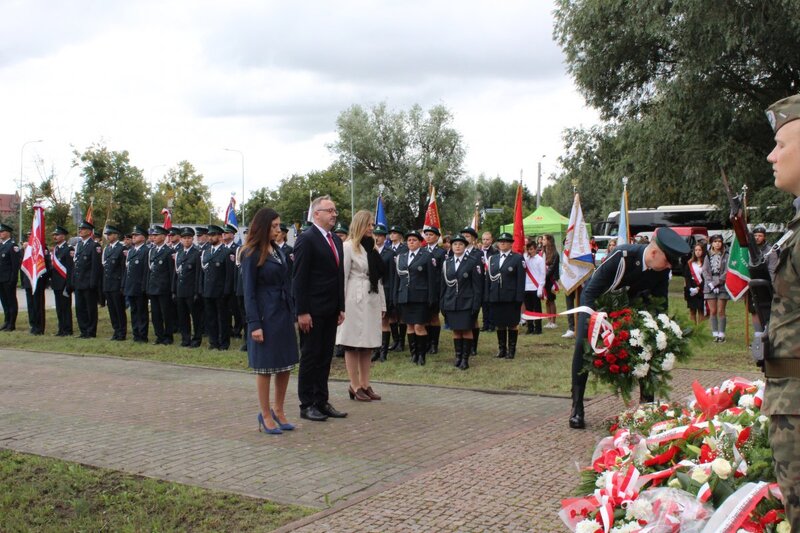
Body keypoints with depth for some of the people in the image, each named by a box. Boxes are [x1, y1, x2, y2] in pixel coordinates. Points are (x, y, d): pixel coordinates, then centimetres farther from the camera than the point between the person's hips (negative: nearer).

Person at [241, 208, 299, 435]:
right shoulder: (252, 254, -9)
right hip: (265, 314, -7)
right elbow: (249, 291, -11)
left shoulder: (277, 250, 11)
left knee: (286, 364, 10)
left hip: (284, 313, 7)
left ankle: (278, 410, 24)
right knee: (265, 366, 3)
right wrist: (254, 324, -16)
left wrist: (292, 312, 8)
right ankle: (266, 416, 15)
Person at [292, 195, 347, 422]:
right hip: (313, 311, -8)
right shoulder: (306, 239, -11)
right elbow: (299, 278, -14)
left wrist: (341, 307, 12)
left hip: (330, 310, 8)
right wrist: (302, 312, -18)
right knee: (310, 357, 2)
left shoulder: (336, 241, 14)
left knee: (325, 358, 12)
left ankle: (322, 401, 21)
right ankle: (307, 405, 11)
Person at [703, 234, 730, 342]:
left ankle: (721, 334, 1)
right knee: (713, 311, 2)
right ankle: (715, 334, 6)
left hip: (722, 286, -3)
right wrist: (711, 283, -9)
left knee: (721, 311, -3)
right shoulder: (708, 256, 12)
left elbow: (727, 271, -5)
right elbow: (705, 271, 4)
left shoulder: (726, 256, 2)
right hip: (709, 286, 3)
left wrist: (717, 282, -13)